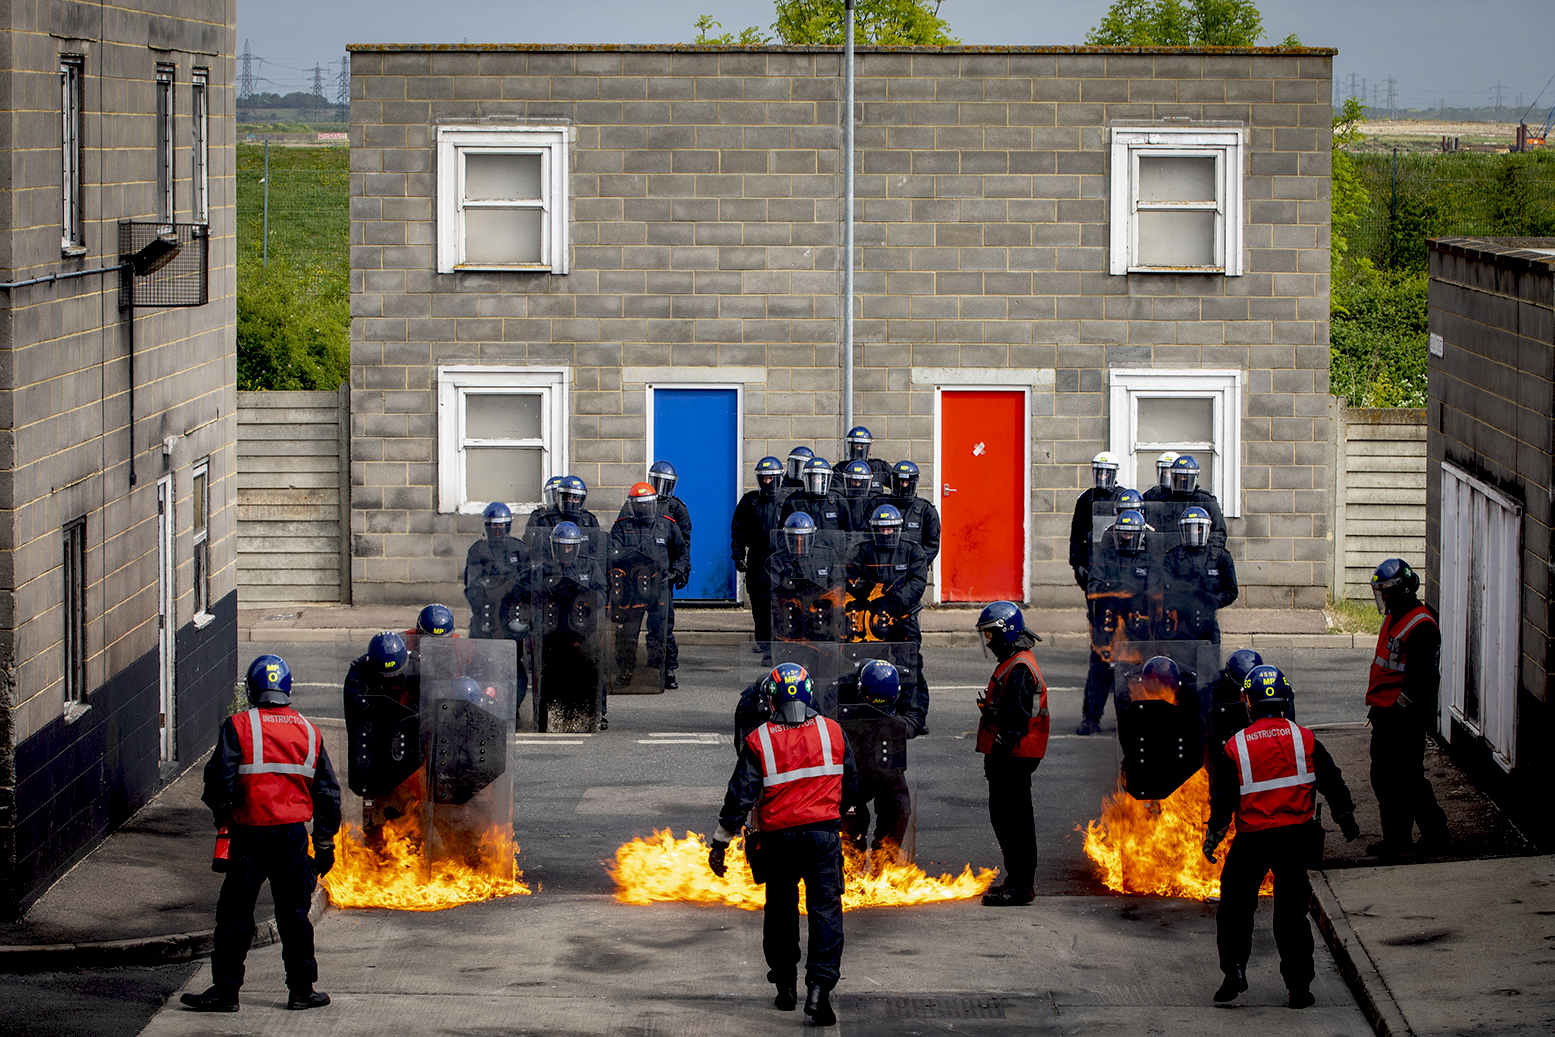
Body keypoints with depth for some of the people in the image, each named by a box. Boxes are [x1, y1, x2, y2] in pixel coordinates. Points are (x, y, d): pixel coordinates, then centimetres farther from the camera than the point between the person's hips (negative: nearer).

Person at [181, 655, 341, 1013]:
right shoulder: (309, 731, 7)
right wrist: (324, 843, 17)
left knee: (235, 914, 4)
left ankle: (225, 990, 5)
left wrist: (221, 813, 10)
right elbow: (327, 792, 10)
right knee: (294, 914, 12)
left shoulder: (239, 726, -7)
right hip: (293, 835, 3)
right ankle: (301, 990, 15)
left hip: (250, 835, -3)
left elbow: (220, 778, -12)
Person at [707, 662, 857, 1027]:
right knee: (825, 908, -1)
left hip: (779, 837, 0)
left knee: (781, 910, 16)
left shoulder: (758, 741, -6)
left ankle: (785, 984, 25)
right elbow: (850, 785, 12)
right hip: (824, 832, 0)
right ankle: (819, 987, -15)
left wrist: (719, 844, 1)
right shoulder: (833, 731, 2)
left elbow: (740, 795, -6)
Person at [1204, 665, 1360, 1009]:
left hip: (1252, 840, -2)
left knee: (1235, 907, 15)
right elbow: (1333, 784, 6)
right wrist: (1348, 822, 21)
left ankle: (1234, 970, 5)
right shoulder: (1305, 740, 0)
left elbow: (1222, 802, -2)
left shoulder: (1235, 748, -4)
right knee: (1292, 911, 9)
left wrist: (1212, 839, 11)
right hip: (1297, 837, 2)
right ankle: (1299, 986, 8)